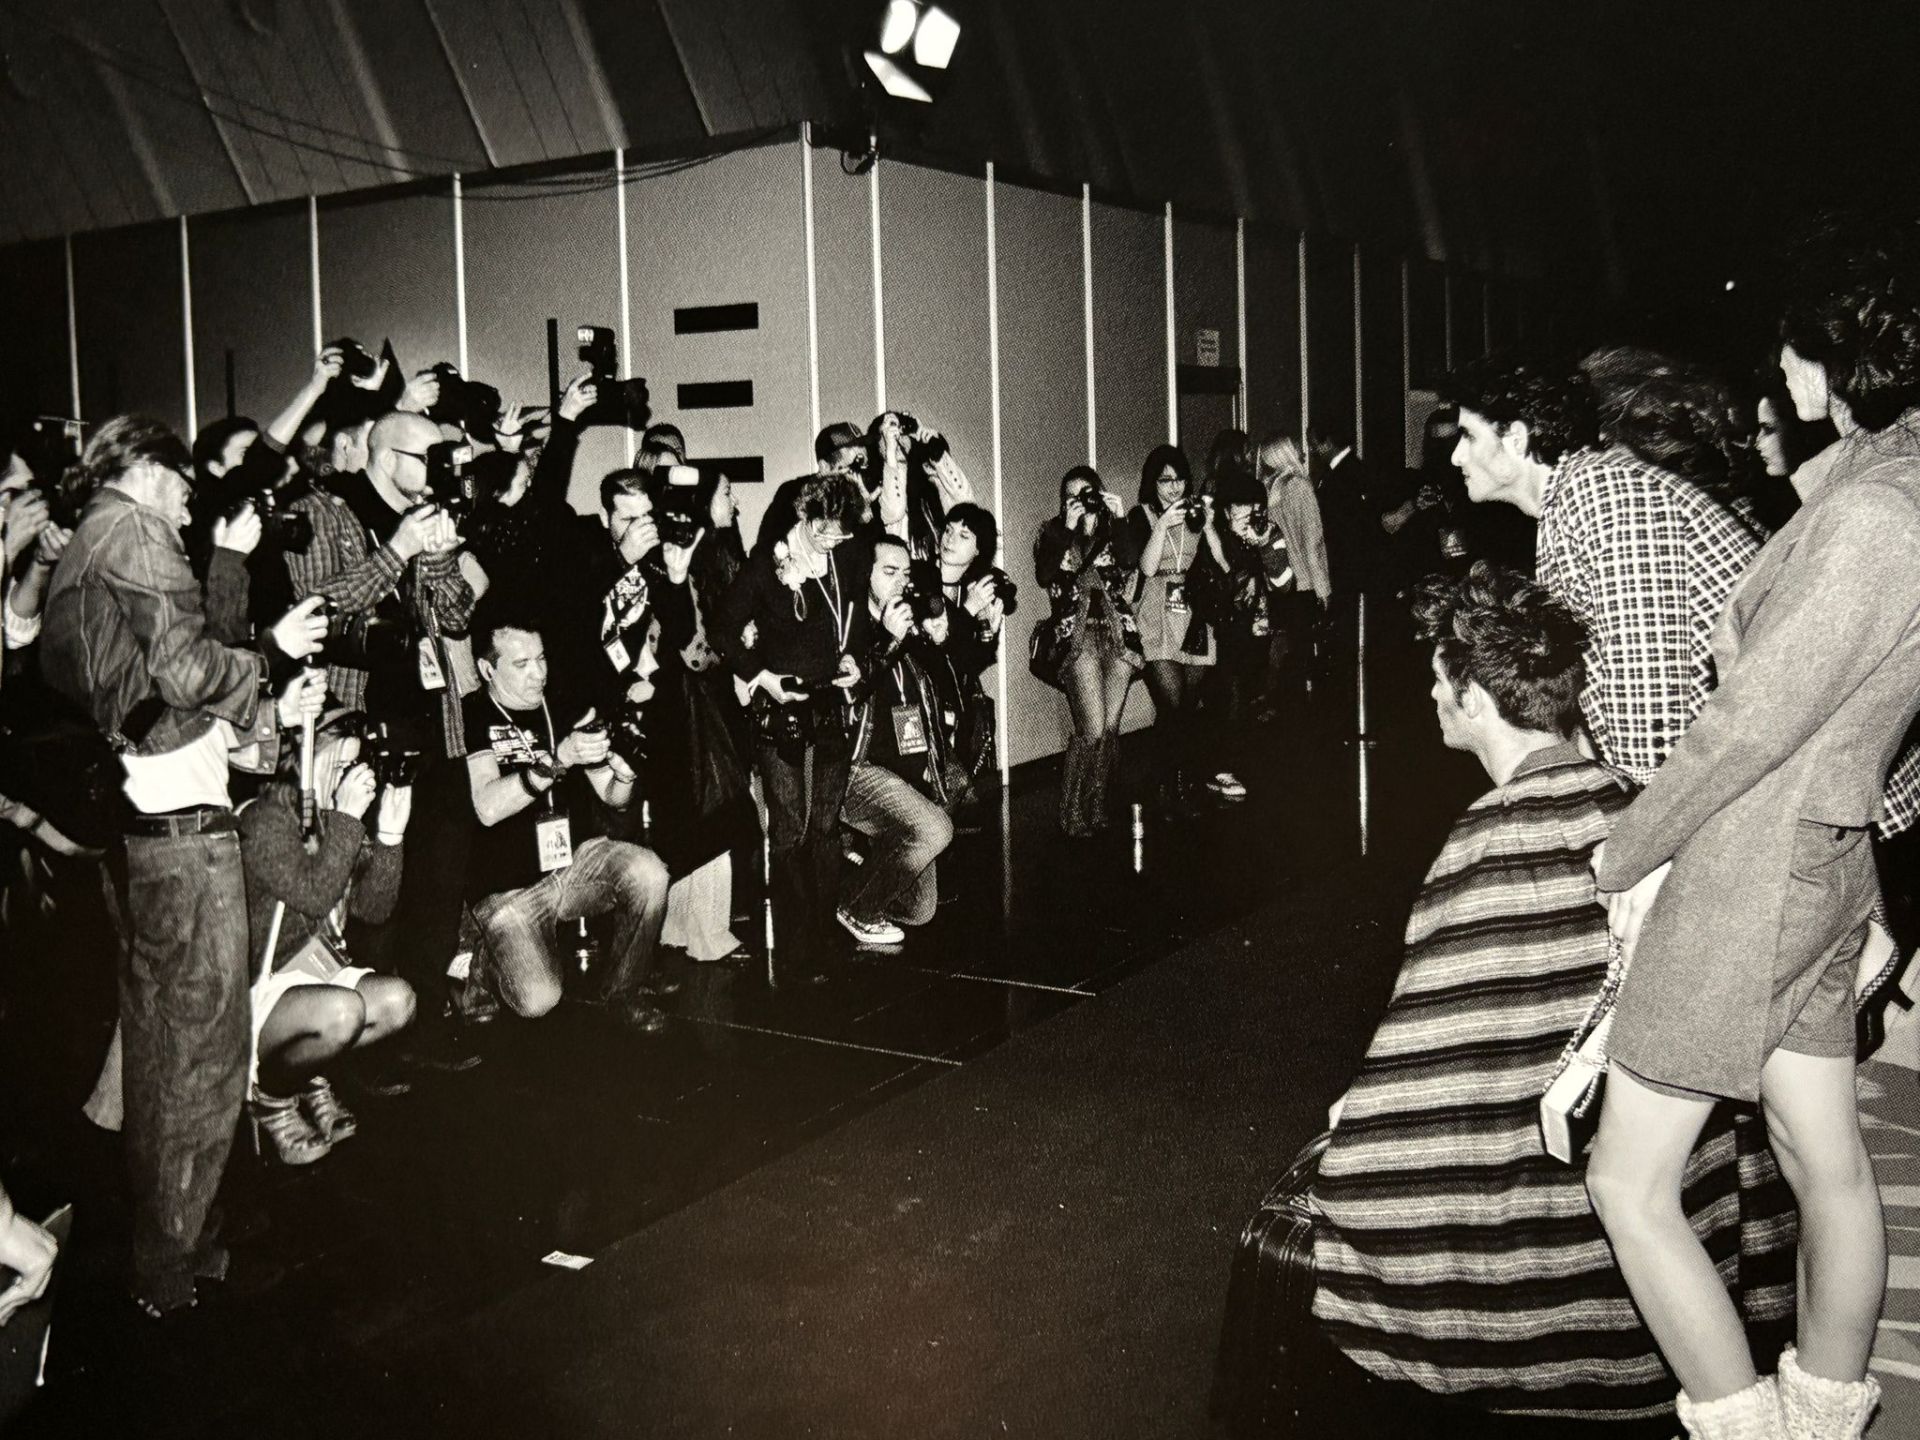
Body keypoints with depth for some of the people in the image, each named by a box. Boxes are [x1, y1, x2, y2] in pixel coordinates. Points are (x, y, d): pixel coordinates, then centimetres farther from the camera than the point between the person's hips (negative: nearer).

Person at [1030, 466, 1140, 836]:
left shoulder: (1113, 530, 14)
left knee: (1110, 729, 2)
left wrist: (1119, 518, -9)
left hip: (1118, 634, 3)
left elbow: (1131, 563, -7)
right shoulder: (1053, 533, 9)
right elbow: (1045, 577, -10)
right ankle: (1073, 813, -2)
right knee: (1093, 730, -14)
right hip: (1077, 635, -3)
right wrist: (1068, 529, -12)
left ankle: (1097, 808, 15)